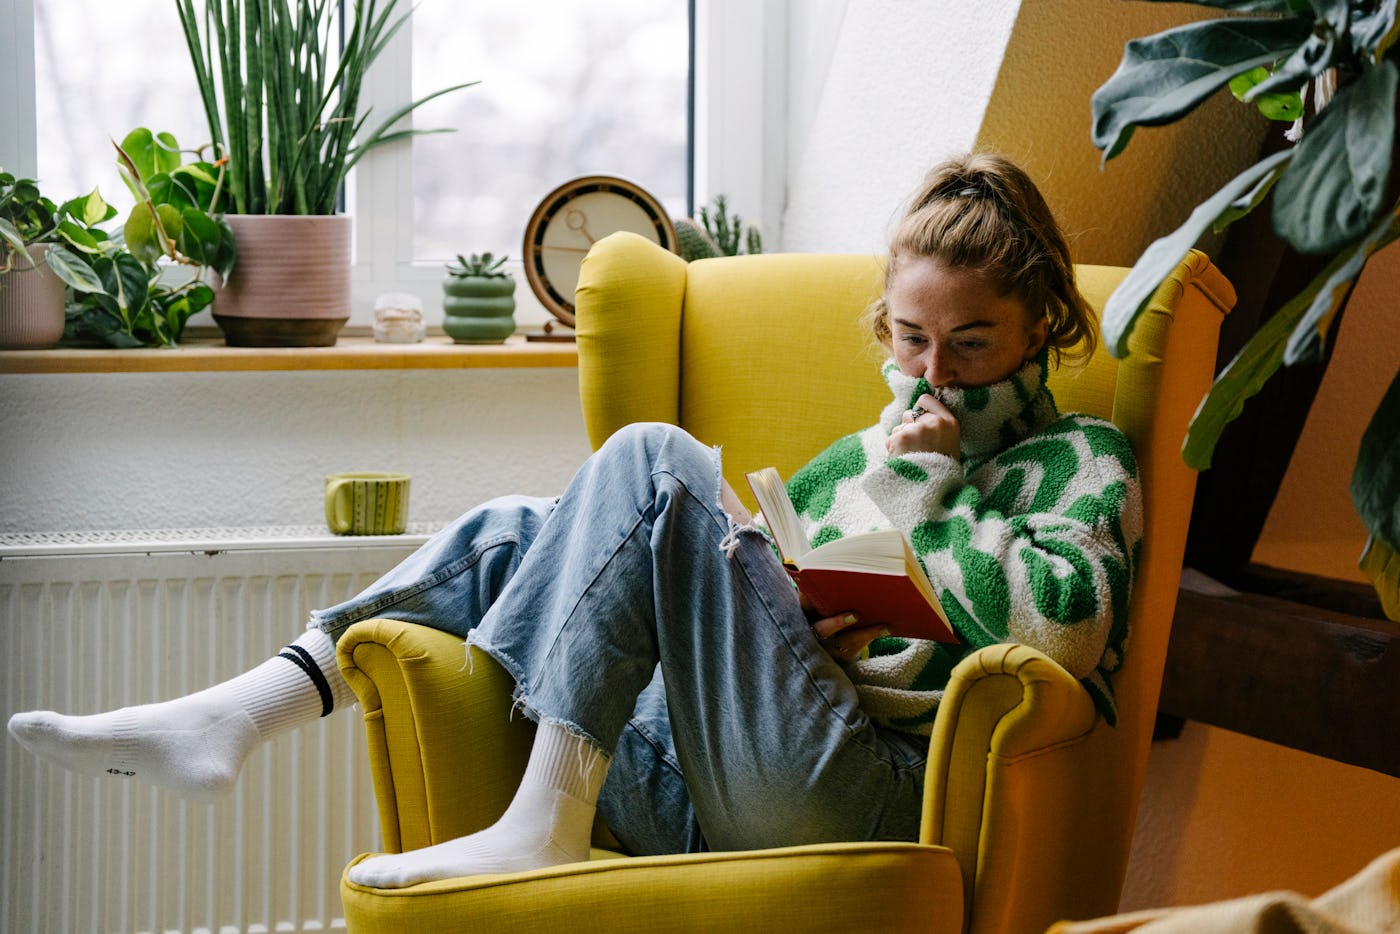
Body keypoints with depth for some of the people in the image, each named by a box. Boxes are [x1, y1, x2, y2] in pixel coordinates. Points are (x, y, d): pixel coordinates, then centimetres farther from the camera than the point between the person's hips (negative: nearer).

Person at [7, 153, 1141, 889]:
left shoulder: (1078, 462, 10)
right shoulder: (857, 455, 29)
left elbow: (1066, 628, -12)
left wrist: (926, 489, -2)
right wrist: (784, 609, 3)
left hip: (871, 790, -7)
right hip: (699, 793, 7)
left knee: (654, 460, -16)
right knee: (513, 534, 4)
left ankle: (543, 824, -25)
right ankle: (234, 716, -13)